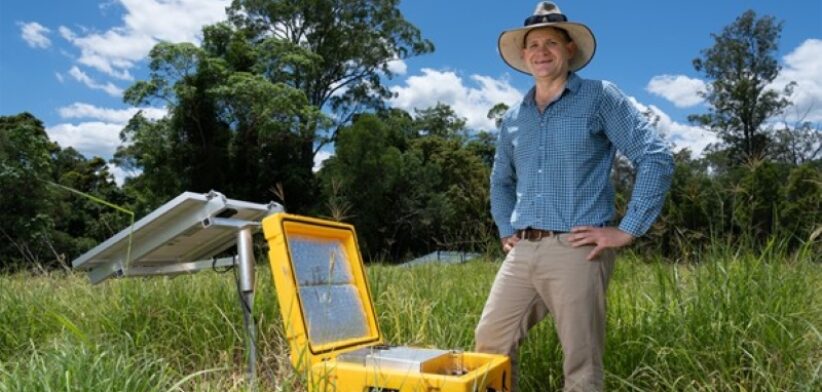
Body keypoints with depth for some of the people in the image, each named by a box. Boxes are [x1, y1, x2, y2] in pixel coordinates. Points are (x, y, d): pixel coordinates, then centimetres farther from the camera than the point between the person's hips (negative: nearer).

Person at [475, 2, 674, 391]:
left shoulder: (599, 98, -1)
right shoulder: (513, 118, 15)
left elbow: (657, 158, -7)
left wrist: (627, 230, -11)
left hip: (576, 251, -5)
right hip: (522, 252, 5)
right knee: (489, 345, 6)